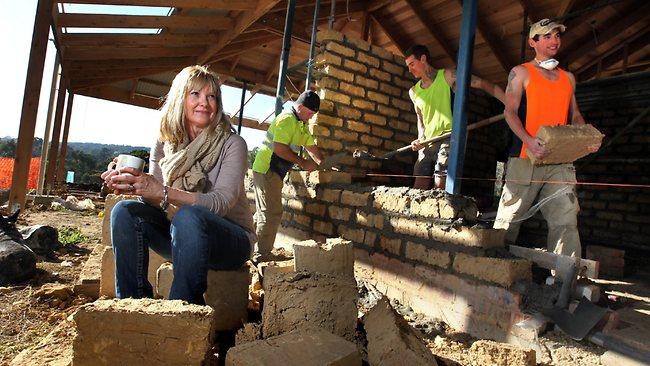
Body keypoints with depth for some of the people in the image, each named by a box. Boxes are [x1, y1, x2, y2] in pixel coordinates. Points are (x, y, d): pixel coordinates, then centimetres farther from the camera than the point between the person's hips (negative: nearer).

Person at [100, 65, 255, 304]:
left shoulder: (232, 144, -11)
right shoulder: (164, 145, 4)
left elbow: (221, 203, -24)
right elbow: (155, 201, -2)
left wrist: (162, 192, -36)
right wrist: (132, 185, -25)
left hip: (230, 240, -4)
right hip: (182, 237, 5)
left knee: (187, 216, -34)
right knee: (125, 211, -15)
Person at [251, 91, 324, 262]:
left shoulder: (301, 125, 18)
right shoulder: (287, 119, -15)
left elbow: (311, 147, 20)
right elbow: (279, 149, -23)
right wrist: (303, 163, -18)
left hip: (272, 172, 10)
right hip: (267, 170, -10)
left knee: (264, 213, 15)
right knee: (272, 214, -10)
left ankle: (255, 252, 25)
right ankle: (262, 256, -4)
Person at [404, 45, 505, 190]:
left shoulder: (447, 76, -2)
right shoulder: (413, 92, 15)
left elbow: (484, 84, -4)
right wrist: (420, 139, 5)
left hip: (447, 138, -6)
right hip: (426, 143, 6)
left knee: (440, 186, -16)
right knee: (418, 187, 1)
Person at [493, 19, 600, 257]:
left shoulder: (568, 78, 22)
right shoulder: (521, 72, 6)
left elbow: (575, 116, 24)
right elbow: (510, 112, -5)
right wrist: (529, 141, -21)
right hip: (524, 158, -4)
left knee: (566, 221, -7)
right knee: (509, 219, 0)